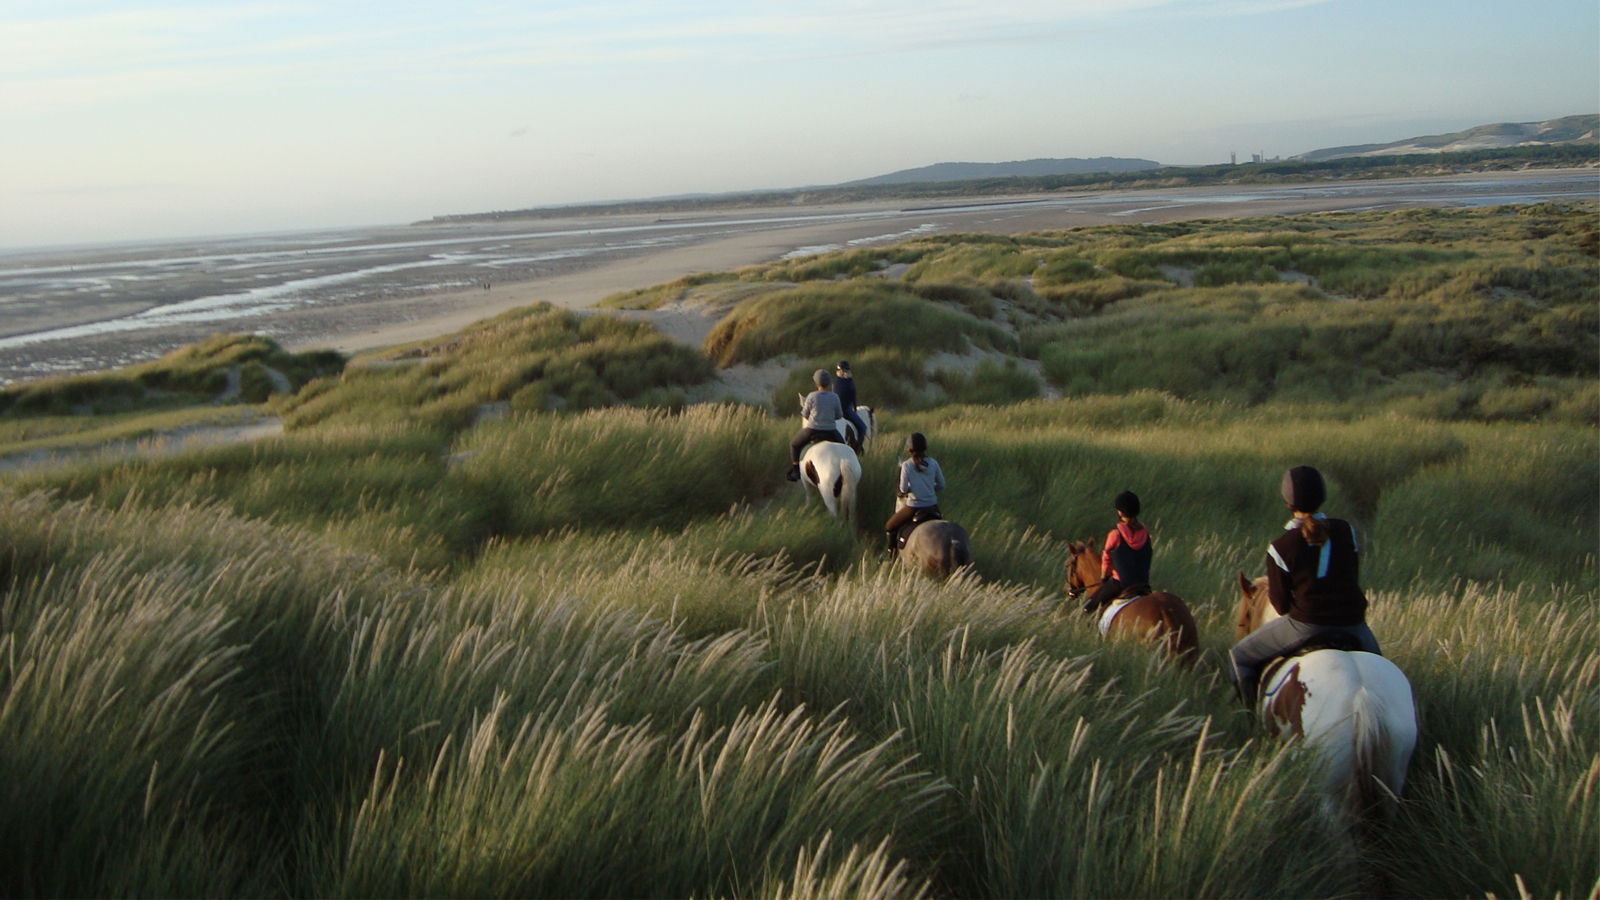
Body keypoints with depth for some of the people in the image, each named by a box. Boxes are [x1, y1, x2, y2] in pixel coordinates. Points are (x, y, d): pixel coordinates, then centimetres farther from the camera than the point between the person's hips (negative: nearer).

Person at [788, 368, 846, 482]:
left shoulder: (811, 396, -10)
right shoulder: (834, 397, -4)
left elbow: (805, 414, -2)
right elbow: (839, 416, 5)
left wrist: (803, 406, 19)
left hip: (812, 429, -2)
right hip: (830, 431, 2)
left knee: (794, 445, 22)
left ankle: (795, 471, 17)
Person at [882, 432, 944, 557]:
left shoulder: (907, 465, -13)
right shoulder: (933, 463, -2)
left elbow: (903, 489, -15)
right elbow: (941, 485, 3)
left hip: (913, 506, -4)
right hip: (932, 506, 4)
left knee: (889, 526, 17)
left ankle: (891, 552, 16)